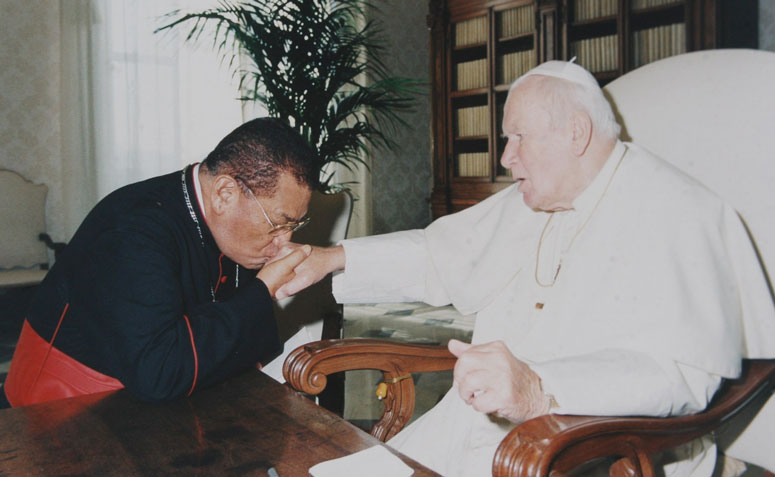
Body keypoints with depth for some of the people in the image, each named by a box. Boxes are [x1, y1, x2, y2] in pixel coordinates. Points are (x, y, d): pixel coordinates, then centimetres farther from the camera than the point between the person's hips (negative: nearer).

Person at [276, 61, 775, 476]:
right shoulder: (527, 204, 15)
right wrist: (330, 258, 14)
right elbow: (439, 255, 24)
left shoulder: (677, 215, -12)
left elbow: (683, 370, -25)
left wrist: (541, 391, -40)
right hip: (475, 430, 7)